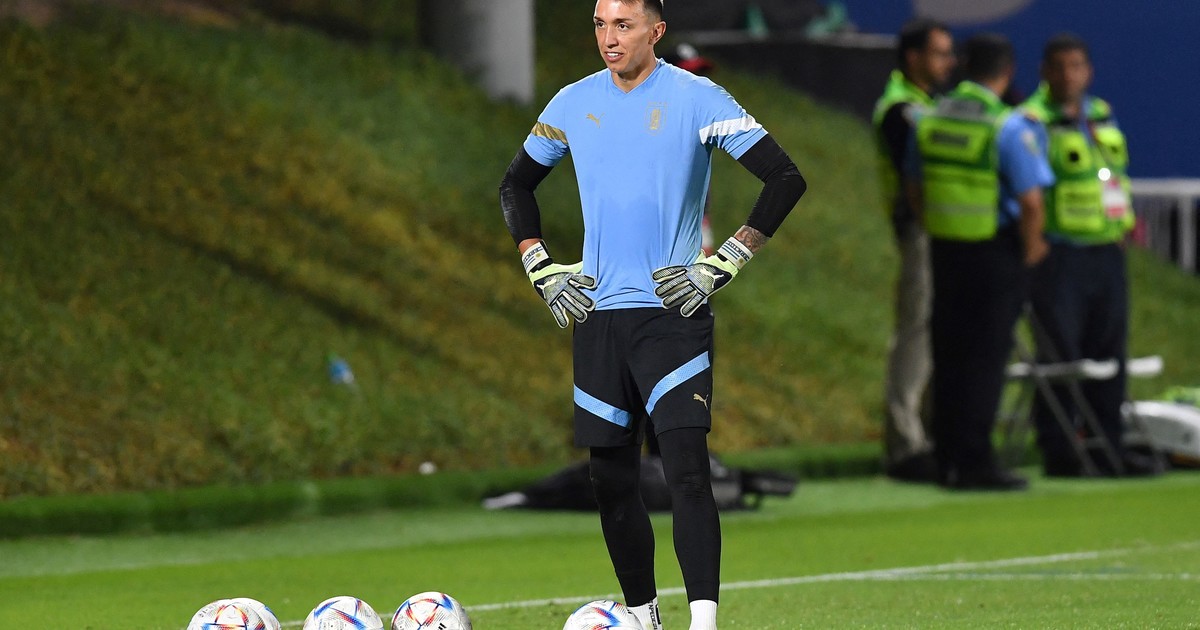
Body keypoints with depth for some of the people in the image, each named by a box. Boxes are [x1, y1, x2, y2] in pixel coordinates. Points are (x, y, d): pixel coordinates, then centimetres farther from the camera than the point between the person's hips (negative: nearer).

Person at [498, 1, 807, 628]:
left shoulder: (696, 99, -5)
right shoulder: (573, 104, 8)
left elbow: (785, 179, -6)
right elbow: (515, 185, 23)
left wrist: (724, 264, -9)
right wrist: (541, 269, 11)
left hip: (672, 312, -5)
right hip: (597, 312, 5)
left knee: (686, 470, -16)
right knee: (610, 479, 8)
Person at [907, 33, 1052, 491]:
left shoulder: (930, 119, 4)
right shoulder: (1010, 128, -16)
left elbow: (915, 189, 13)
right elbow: (1030, 201, -19)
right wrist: (1031, 247, -4)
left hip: (944, 248, 6)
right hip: (995, 254, -6)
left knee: (948, 355, 12)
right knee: (985, 358, -1)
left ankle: (948, 461, 17)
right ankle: (975, 464, -1)